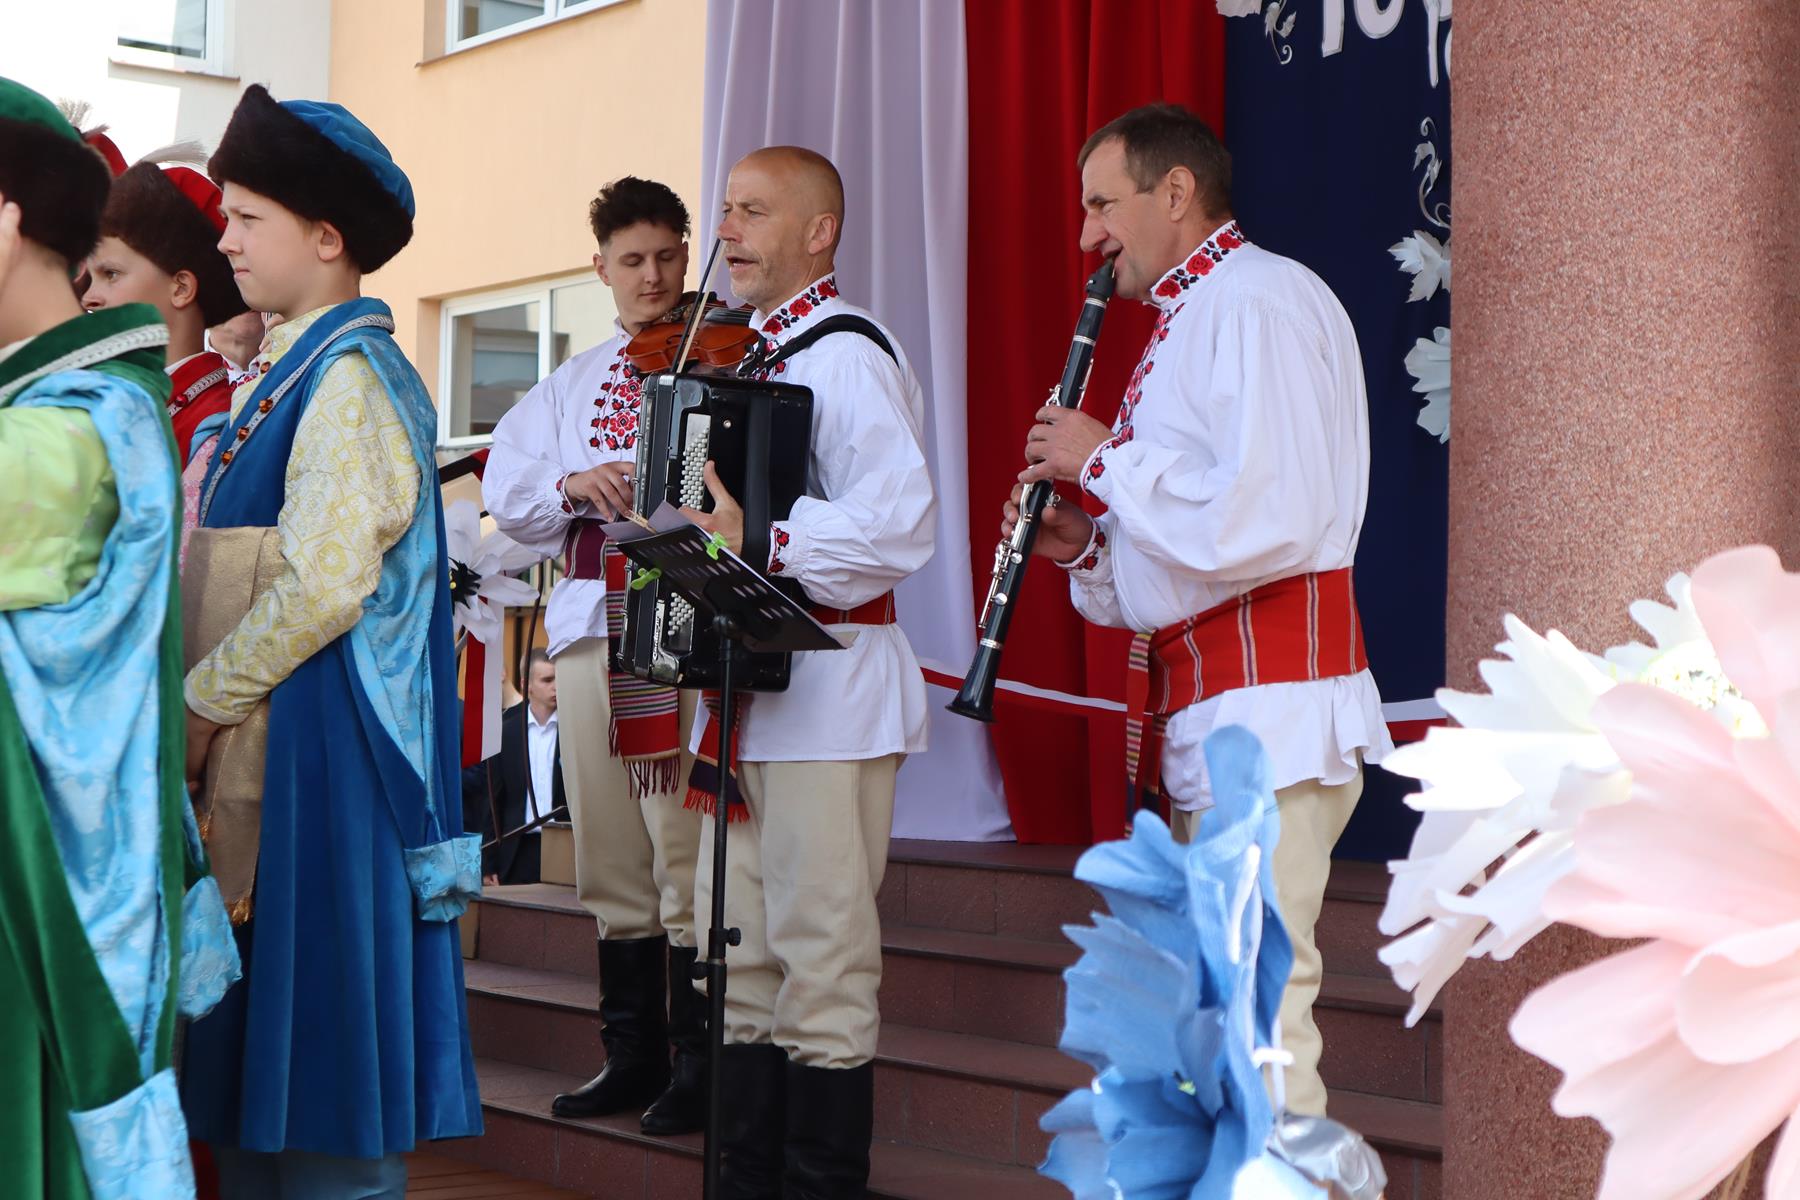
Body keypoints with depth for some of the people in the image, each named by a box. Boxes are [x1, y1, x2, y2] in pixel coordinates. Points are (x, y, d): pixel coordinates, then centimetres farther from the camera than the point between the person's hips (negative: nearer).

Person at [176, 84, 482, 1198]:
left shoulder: (352, 377, -13)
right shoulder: (293, 376, 17)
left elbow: (323, 586, -21)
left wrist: (201, 702, -13)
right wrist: (210, 697, 10)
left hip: (322, 748, -10)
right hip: (268, 742, 10)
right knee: (260, 1057, 13)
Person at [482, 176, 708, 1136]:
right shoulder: (570, 386, 20)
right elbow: (505, 488, 10)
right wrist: (571, 486, -9)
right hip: (590, 622, 5)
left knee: (688, 851, -8)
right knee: (611, 855, 9)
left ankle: (700, 1061, 0)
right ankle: (633, 1054, 19)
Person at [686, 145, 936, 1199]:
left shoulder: (847, 353, -10)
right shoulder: (747, 361, 20)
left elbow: (899, 521, -24)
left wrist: (761, 542, -28)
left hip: (831, 697, -10)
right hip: (747, 690, 10)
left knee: (821, 965, -6)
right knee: (741, 965, 13)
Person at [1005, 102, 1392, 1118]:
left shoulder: (1261, 301, -11)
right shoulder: (1192, 321, 21)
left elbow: (1264, 525, -25)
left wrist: (1104, 460, -13)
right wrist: (1086, 547, 6)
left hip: (1269, 712, -11)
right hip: (1204, 714, 11)